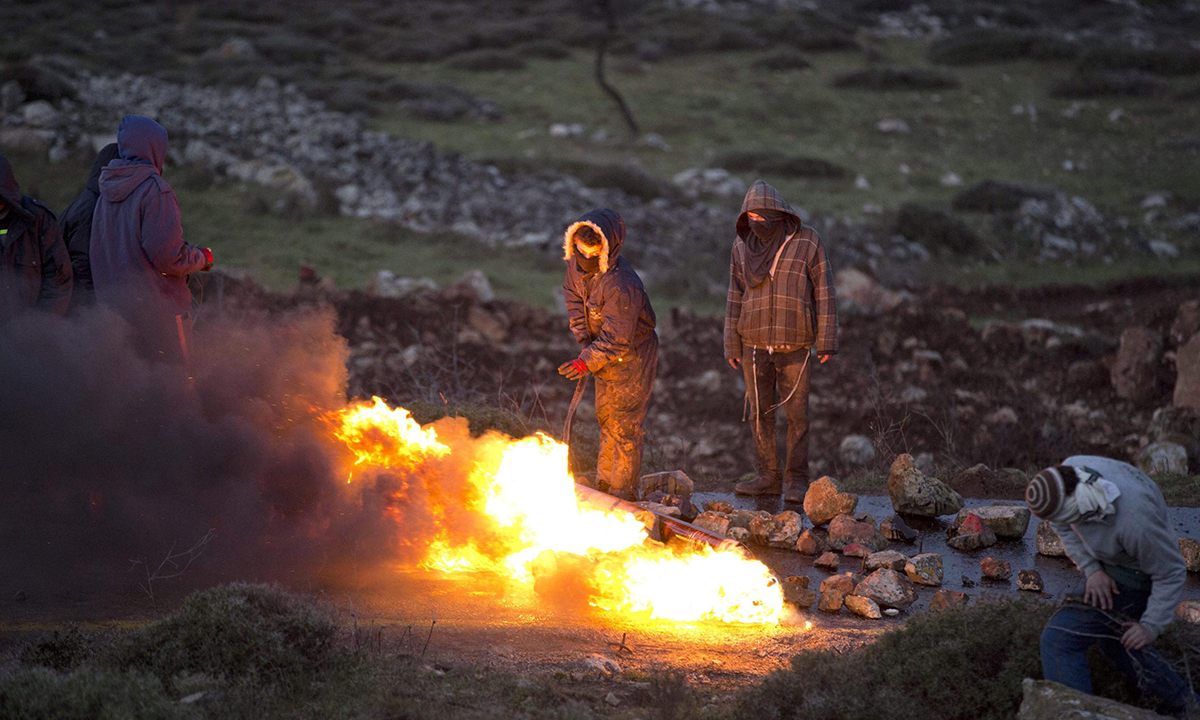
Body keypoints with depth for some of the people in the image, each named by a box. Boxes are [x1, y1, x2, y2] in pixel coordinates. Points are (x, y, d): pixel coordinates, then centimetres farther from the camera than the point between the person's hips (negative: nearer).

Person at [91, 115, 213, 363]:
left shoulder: (106, 194, 10)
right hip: (158, 307, -8)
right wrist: (202, 258, -1)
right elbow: (167, 257, -19)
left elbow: (96, 254, 14)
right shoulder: (155, 189, -15)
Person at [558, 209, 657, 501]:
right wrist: (583, 335, -2)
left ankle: (622, 492, 9)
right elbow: (573, 294, 7)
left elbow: (617, 339, -33)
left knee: (625, 424, -1)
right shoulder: (577, 263, -12)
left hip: (632, 354, -9)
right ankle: (604, 484, 35)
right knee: (606, 417, 20)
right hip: (604, 353, 9)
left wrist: (587, 362, -38)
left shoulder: (622, 285, -36)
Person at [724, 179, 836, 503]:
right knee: (760, 413, 6)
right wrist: (732, 345, 10)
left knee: (797, 413, -1)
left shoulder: (806, 242, -3)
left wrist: (826, 341, -6)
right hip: (754, 344, 3)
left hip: (795, 346, -3)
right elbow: (736, 298, 12)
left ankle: (796, 480, 7)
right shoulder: (742, 247, 6)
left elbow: (824, 293, -1)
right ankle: (768, 477, 14)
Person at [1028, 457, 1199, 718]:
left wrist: (1151, 627, -16)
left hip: (1132, 577, -8)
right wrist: (1091, 569, -11)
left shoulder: (1135, 521, -40)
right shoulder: (1070, 470, -21)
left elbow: (1171, 573, -23)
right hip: (1105, 568, 8)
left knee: (1060, 639, -16)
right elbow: (1064, 527, 0)